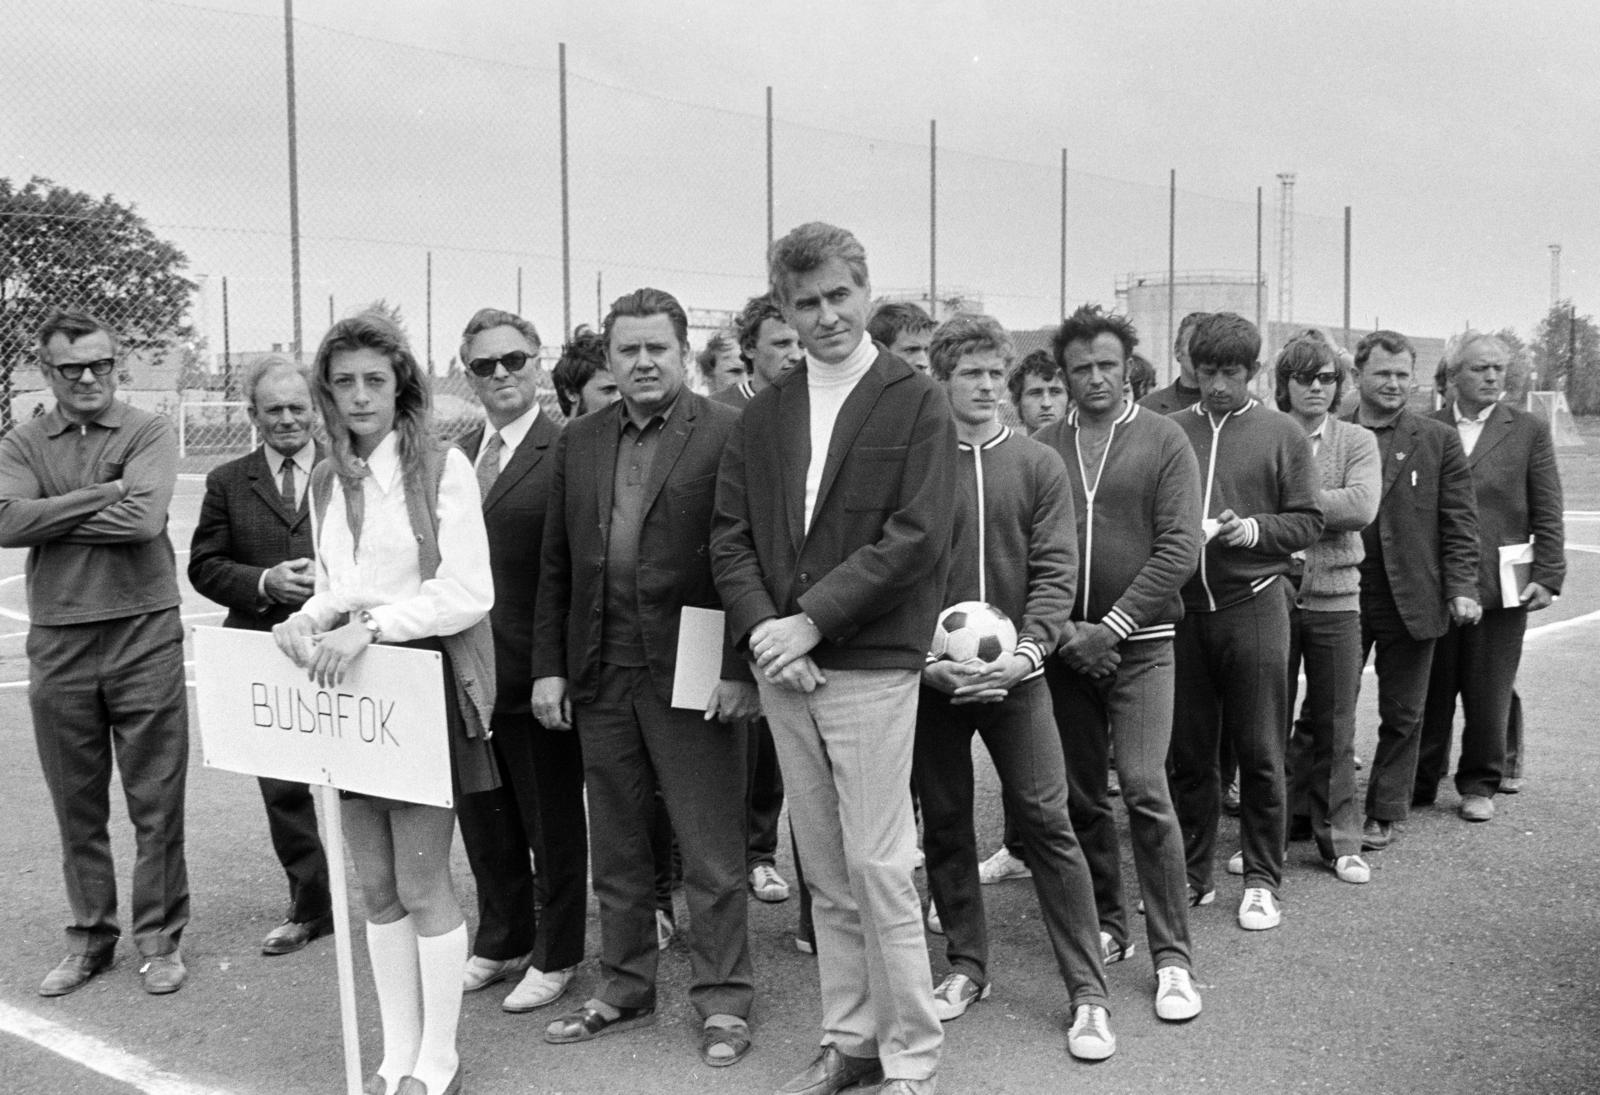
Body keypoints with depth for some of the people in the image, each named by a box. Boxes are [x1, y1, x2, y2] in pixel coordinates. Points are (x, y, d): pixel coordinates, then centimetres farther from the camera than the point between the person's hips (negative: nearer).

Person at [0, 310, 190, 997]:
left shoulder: (149, 432, -1)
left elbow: (145, 518, -17)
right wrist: (108, 491, -13)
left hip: (144, 635, -2)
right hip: (57, 643, 3)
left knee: (156, 801, 4)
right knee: (77, 804, 13)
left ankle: (161, 939, 18)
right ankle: (90, 937, 27)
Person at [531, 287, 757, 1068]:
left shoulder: (728, 434, -6)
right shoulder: (579, 442, 10)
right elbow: (555, 565, 12)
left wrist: (741, 668, -13)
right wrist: (549, 665, 7)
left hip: (691, 677, -5)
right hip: (601, 677, 5)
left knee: (711, 852, 4)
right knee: (615, 850, 16)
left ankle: (723, 1003, 18)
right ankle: (625, 990, 31)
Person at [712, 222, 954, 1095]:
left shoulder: (915, 401, -3)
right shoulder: (764, 414, 11)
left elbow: (916, 537, -12)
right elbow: (730, 534, 7)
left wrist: (811, 621, -15)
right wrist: (762, 630, -9)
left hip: (869, 667, -5)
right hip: (781, 670, 5)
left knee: (877, 870, -2)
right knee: (825, 874, 13)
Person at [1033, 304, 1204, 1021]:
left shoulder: (1162, 440, 1)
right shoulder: (1044, 448, 6)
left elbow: (1179, 549, -6)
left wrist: (1113, 626, -11)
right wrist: (1062, 628, -8)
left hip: (1139, 644, -3)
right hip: (1065, 645, 3)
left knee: (1144, 789, -10)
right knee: (1080, 795, 7)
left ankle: (1173, 957, -1)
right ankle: (1106, 928, 24)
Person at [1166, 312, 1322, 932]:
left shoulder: (1282, 435, 4)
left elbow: (1307, 523, 4)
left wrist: (1252, 529, -12)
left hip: (1253, 607, -1)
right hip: (1182, 607, 2)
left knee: (1259, 754, 5)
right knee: (1188, 753, 8)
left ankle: (1262, 881, 18)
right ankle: (1192, 875, 22)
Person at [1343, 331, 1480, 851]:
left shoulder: (1439, 440, 3)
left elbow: (1460, 521, 2)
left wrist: (1462, 587, -7)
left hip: (1410, 599, 0)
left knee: (1402, 715, 9)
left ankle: (1383, 813, 22)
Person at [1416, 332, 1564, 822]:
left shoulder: (1529, 431, 5)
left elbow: (1547, 515, 3)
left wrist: (1547, 576, -5)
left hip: (1499, 588, -1)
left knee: (1488, 696, 6)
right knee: (1428, 692, 7)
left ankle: (1479, 785, 21)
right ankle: (1419, 782, 20)